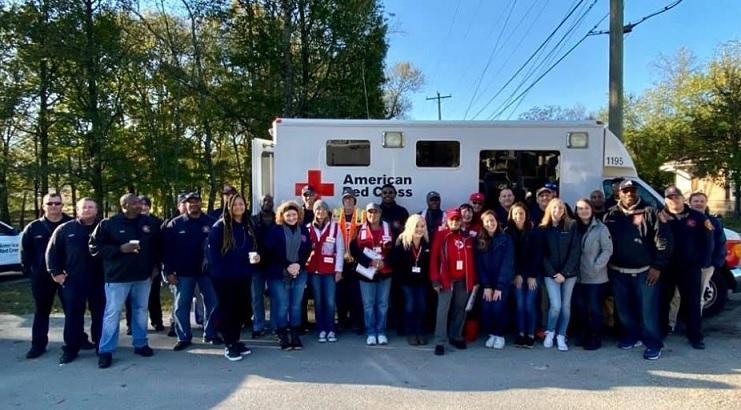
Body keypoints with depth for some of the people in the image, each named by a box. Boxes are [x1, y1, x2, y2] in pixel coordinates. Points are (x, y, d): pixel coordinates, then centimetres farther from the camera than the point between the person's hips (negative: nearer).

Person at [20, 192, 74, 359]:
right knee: (41, 312, 11)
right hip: (42, 277, 2)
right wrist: (28, 271, -2)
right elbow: (25, 251, 7)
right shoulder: (33, 227, 3)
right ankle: (38, 345, 20)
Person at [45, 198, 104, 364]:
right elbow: (52, 252, 6)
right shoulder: (65, 229, 3)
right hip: (73, 280, 0)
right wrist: (56, 272, 0)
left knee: (99, 314, 9)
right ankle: (71, 349, 16)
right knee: (73, 315, 6)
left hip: (99, 280, 0)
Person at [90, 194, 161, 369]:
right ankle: (105, 351, 11)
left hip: (143, 276, 4)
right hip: (117, 277, -3)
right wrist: (120, 249, -18)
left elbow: (157, 246, 15)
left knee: (141, 311, 14)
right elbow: (95, 247, -7)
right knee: (112, 313, 1)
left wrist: (155, 265, 8)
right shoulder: (108, 224, -8)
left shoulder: (150, 222, 2)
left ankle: (140, 344, 27)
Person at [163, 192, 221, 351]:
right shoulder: (175, 224, 0)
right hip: (183, 272, 0)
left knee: (212, 303, 7)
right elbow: (167, 249, -2)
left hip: (207, 270, 1)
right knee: (181, 305, 6)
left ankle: (210, 334, 22)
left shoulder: (210, 222, 0)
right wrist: (169, 271, -8)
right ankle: (183, 337, 18)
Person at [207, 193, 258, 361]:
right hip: (224, 276, -6)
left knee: (240, 308, 12)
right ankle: (229, 345, 10)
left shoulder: (249, 227, 10)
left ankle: (236, 341, 24)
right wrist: (219, 269, -18)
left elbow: (255, 247, 16)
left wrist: (257, 256, -5)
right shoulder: (220, 226, -9)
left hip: (243, 275, 6)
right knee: (227, 309, 3)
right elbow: (212, 250, -12)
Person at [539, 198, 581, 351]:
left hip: (569, 273, 1)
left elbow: (575, 251, -6)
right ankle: (550, 332, 16)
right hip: (550, 273, -1)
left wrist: (564, 272, -12)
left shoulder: (571, 226, -1)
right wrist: (553, 273, -10)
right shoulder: (543, 229, 1)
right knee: (555, 305, -8)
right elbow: (542, 254, -1)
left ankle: (561, 336, 20)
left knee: (566, 305, 6)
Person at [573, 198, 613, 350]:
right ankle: (585, 335, 28)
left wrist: (596, 266, -17)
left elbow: (607, 250, -10)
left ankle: (595, 338, 14)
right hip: (579, 276, 5)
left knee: (594, 308, 1)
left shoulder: (600, 228, -8)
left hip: (596, 277, -5)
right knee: (580, 306, 12)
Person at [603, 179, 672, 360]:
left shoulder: (649, 213, -3)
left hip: (645, 271, -4)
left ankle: (653, 343, 12)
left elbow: (663, 240, -7)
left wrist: (658, 266, -11)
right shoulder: (611, 214, 6)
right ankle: (632, 336, 30)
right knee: (623, 309, 13)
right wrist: (608, 264, 4)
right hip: (618, 272, 4)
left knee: (648, 309, -1)